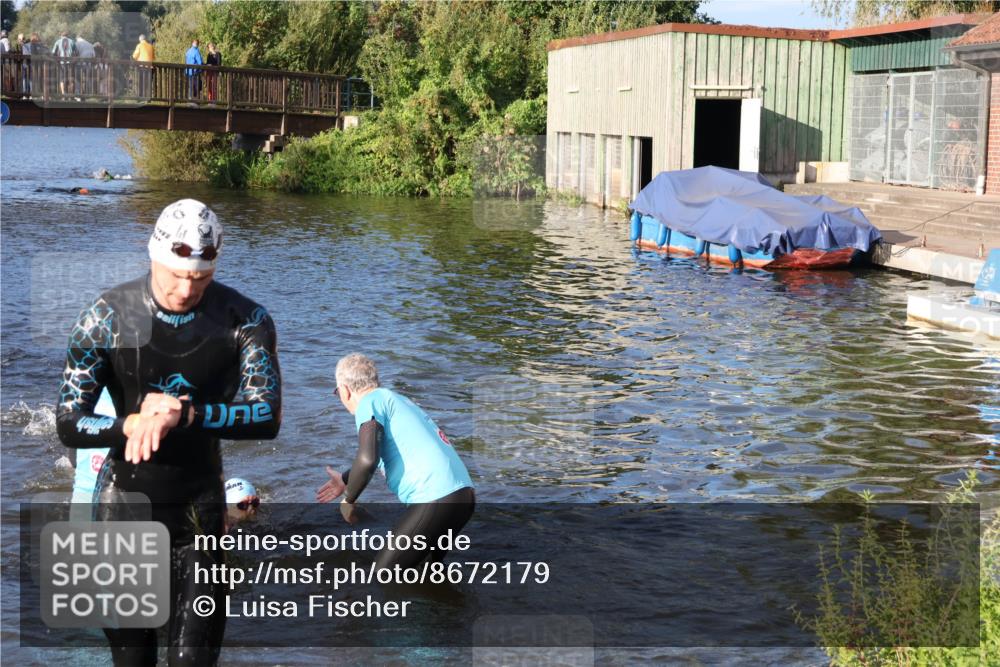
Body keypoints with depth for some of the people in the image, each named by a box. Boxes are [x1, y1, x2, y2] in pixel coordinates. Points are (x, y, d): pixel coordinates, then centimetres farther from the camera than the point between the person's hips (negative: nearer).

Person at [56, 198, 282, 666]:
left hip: (199, 505, 0)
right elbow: (69, 425, -11)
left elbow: (267, 416, -19)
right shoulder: (108, 317, -9)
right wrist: (134, 423, -29)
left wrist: (183, 414, -32)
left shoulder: (246, 321, -10)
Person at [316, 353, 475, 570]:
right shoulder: (397, 399, 25)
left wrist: (348, 500, -1)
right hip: (464, 494, 9)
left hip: (435, 500, -9)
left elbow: (367, 460, -17)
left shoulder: (370, 401, -2)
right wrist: (346, 480, 48)